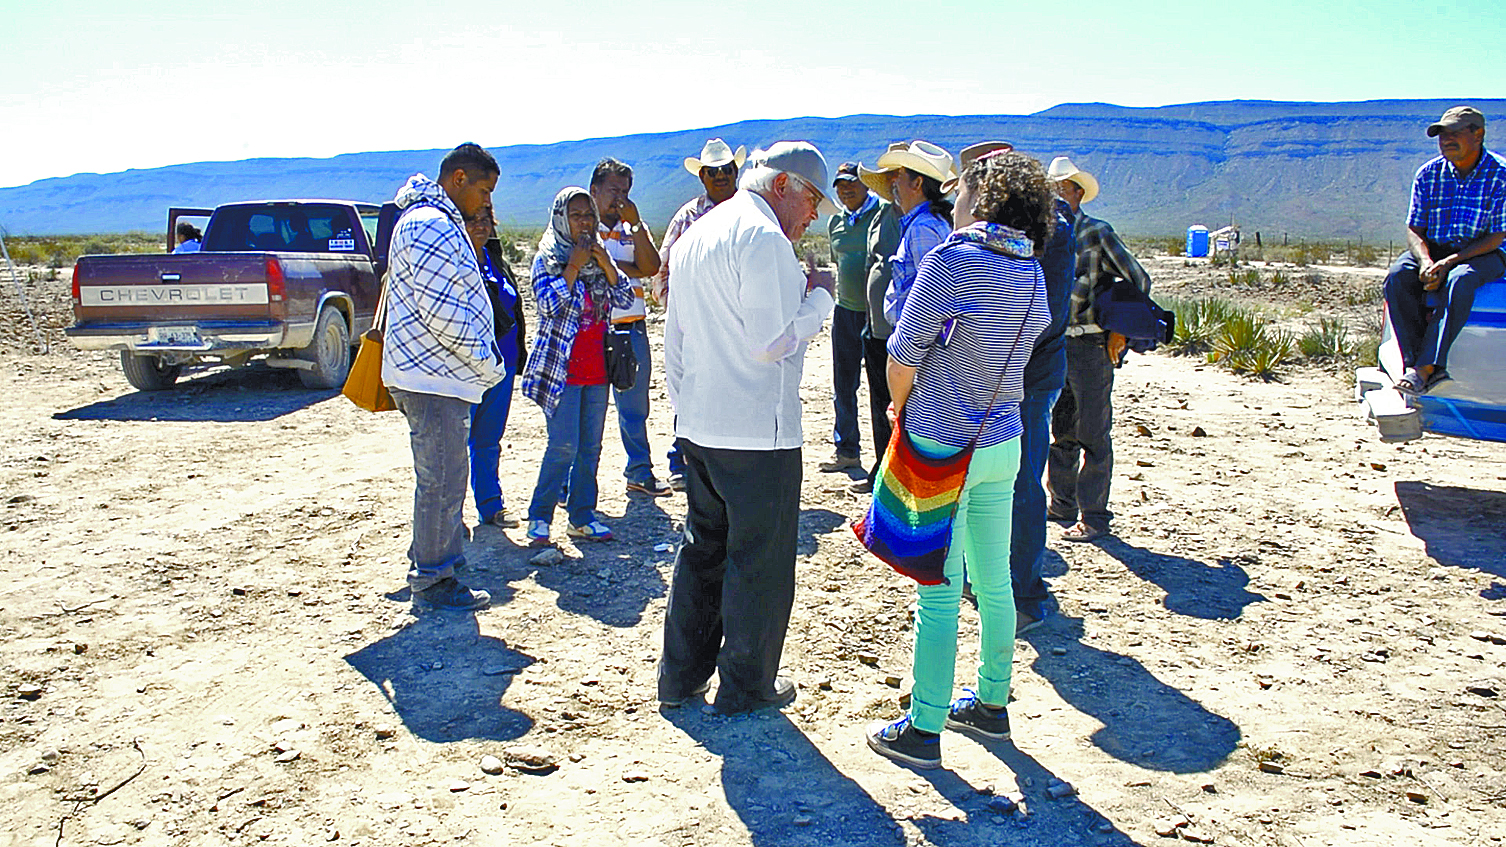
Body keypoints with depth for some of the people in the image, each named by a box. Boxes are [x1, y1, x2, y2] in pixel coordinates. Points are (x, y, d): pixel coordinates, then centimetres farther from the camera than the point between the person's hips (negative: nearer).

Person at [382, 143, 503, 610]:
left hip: (439, 374, 11)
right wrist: (487, 363, -13)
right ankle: (432, 580, 7)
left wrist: (484, 361, 16)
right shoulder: (431, 226, -16)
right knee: (441, 481, -3)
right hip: (432, 378, -11)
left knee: (444, 478, 19)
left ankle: (430, 560, 31)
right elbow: (440, 312, -23)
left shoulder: (441, 224, 20)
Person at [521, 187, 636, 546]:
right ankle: (539, 517, 3)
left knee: (591, 446, 8)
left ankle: (581, 516, 17)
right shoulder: (547, 258, -2)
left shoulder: (600, 255, 12)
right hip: (562, 366, -5)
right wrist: (574, 266, -17)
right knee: (564, 446, -10)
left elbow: (625, 298, 4)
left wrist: (605, 263, -8)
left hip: (597, 367, 6)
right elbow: (548, 304, -17)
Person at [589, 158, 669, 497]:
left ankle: (640, 472, 20)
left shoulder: (634, 227, 16)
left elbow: (651, 267, -1)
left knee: (635, 407, 10)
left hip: (633, 327, 5)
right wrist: (634, 270, -5)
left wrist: (636, 223, -7)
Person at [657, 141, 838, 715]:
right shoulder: (765, 239, -15)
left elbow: (675, 341, 19)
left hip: (697, 426, 9)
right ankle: (747, 689, 16)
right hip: (758, 432, -9)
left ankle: (681, 675, 27)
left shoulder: (695, 235, 15)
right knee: (760, 561, 4)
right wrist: (820, 297, -7)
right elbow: (773, 341, -21)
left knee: (703, 548, 18)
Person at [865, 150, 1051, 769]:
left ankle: (922, 730, 11)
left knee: (938, 595, 1)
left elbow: (903, 356, -13)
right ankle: (991, 706, 32)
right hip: (1003, 444, 7)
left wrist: (900, 411, 6)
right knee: (993, 583, 17)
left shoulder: (952, 260, -17)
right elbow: (1008, 357, 10)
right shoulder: (1032, 274, 5)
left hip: (942, 449, -7)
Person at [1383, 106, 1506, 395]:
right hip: (1433, 250, 4)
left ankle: (1425, 367, -43)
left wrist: (1450, 261, -23)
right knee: (1397, 277, -29)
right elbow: (1414, 229, 2)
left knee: (1460, 281, -38)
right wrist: (1426, 261, -20)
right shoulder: (1428, 174, 4)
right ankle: (1415, 359, -33)